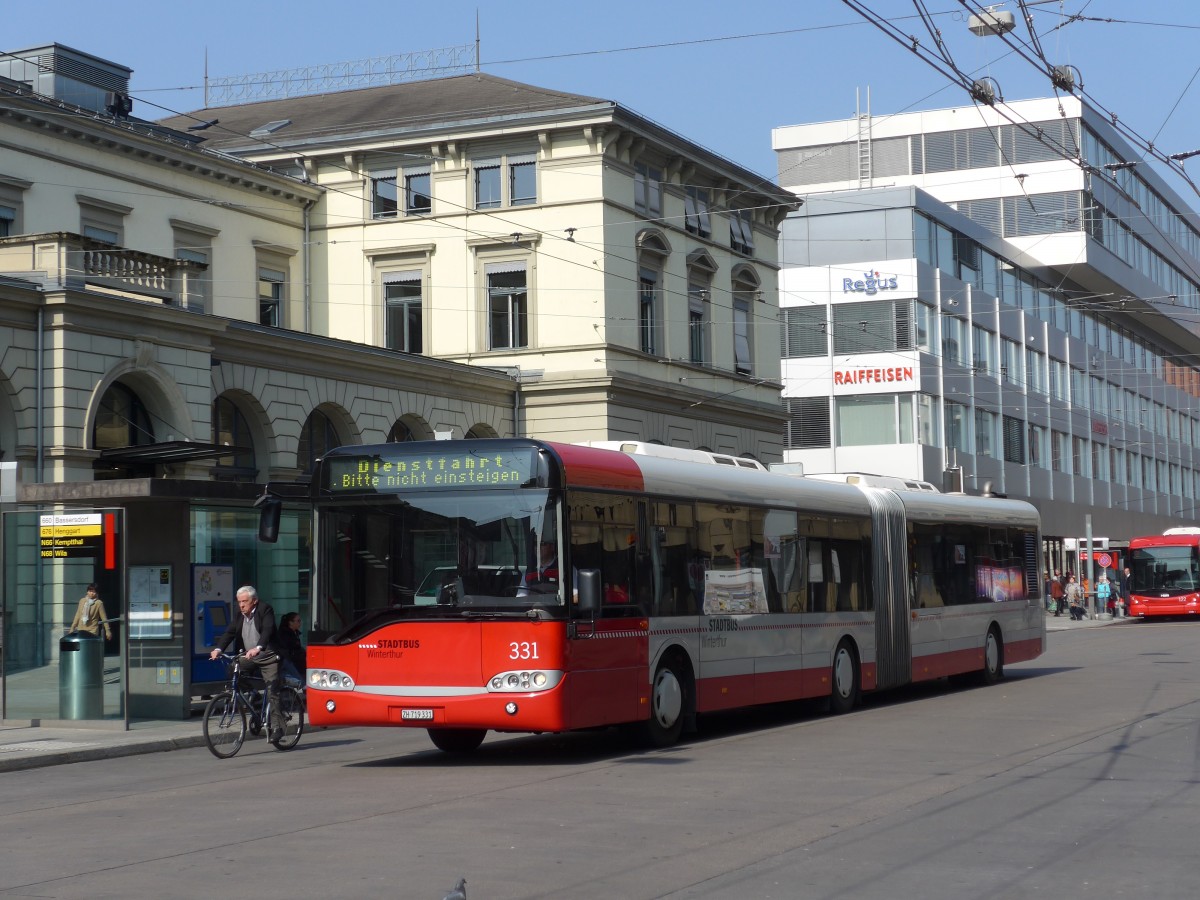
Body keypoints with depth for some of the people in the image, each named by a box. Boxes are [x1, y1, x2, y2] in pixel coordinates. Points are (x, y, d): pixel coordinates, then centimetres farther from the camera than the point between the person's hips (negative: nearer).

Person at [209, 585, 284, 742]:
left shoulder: (265, 610, -12)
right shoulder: (239, 614, 7)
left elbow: (267, 631, -27)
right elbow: (229, 633, -3)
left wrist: (258, 648, -44)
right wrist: (218, 649, -21)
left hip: (267, 656, -6)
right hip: (247, 657, 6)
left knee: (272, 691, -12)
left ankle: (276, 727, -10)